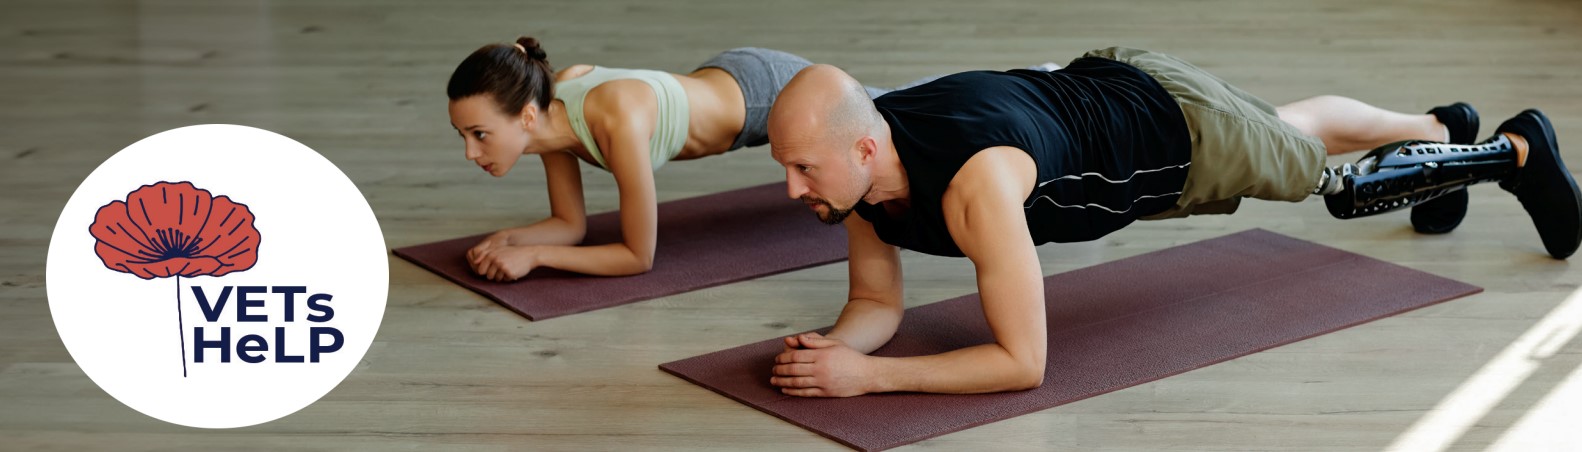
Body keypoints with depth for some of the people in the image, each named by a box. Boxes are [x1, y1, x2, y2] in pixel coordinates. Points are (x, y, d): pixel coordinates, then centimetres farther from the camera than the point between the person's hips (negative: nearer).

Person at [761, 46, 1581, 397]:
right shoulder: (858, 157, -25)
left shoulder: (976, 183, -47)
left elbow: (1023, 361, -43)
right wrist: (833, 345, -34)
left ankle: (1512, 149, 44)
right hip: (1096, 88, 7)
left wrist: (867, 377, -48)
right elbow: (877, 302, -11)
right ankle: (1438, 126, 63)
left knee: (1337, 180, 18)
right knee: (1297, 125, 33)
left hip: (1176, 128, -7)